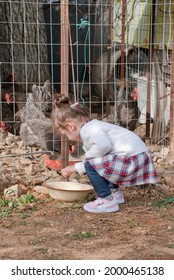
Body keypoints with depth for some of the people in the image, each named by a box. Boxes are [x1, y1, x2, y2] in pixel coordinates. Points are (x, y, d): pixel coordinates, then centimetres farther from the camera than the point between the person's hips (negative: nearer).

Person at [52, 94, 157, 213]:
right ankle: (115, 192, 29)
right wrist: (75, 168, 33)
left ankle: (107, 200, -6)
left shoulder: (87, 129, -14)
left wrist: (88, 156, -13)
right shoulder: (94, 126, 20)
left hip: (132, 158, -11)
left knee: (91, 164, -13)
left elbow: (104, 145, -33)